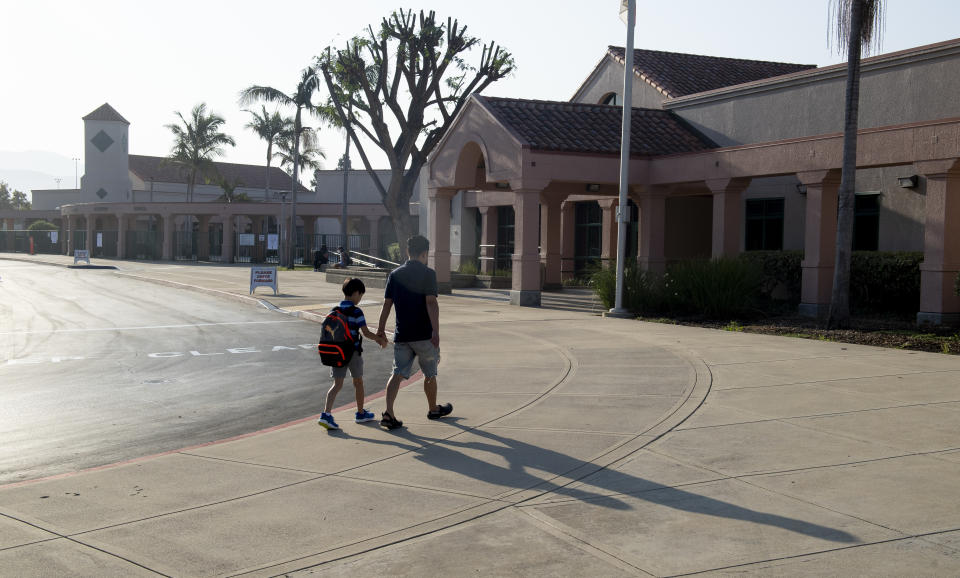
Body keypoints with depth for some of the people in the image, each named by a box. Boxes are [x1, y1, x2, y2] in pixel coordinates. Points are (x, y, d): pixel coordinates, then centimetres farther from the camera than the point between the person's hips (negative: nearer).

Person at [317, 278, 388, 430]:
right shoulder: (356, 312, -13)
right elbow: (366, 332, -14)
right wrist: (380, 339, 4)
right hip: (352, 351, -5)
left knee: (337, 384, 3)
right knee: (358, 382, 14)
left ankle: (326, 414, -14)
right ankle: (361, 413, 29)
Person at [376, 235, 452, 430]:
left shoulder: (395, 274, 7)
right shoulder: (428, 273, -7)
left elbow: (387, 304, 8)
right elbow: (431, 303, -16)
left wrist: (380, 329, 14)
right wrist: (436, 331, -20)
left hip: (401, 334, 4)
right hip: (423, 334, -4)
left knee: (398, 373, -1)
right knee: (430, 373, 15)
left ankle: (389, 412, -18)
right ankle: (433, 409, 31)